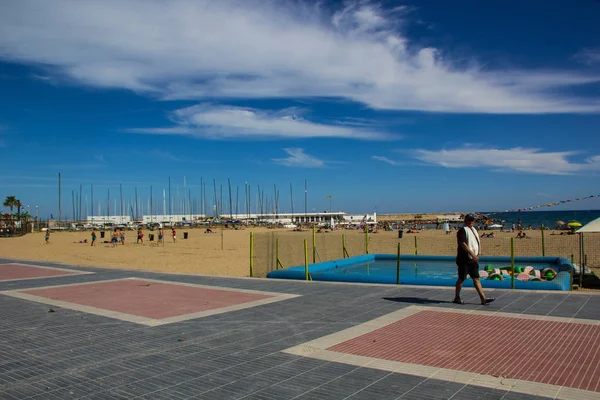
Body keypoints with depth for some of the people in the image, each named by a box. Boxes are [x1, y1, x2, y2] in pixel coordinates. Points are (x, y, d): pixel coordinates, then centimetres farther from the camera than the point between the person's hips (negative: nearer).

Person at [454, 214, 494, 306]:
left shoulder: (473, 230, 16)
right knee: (461, 279, 0)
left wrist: (476, 255, 17)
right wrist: (472, 254, -27)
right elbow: (463, 244, -22)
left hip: (473, 259, 8)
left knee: (476, 278, 4)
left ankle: (483, 298, 1)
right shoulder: (462, 230, -11)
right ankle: (456, 298, 12)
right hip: (464, 259, -8)